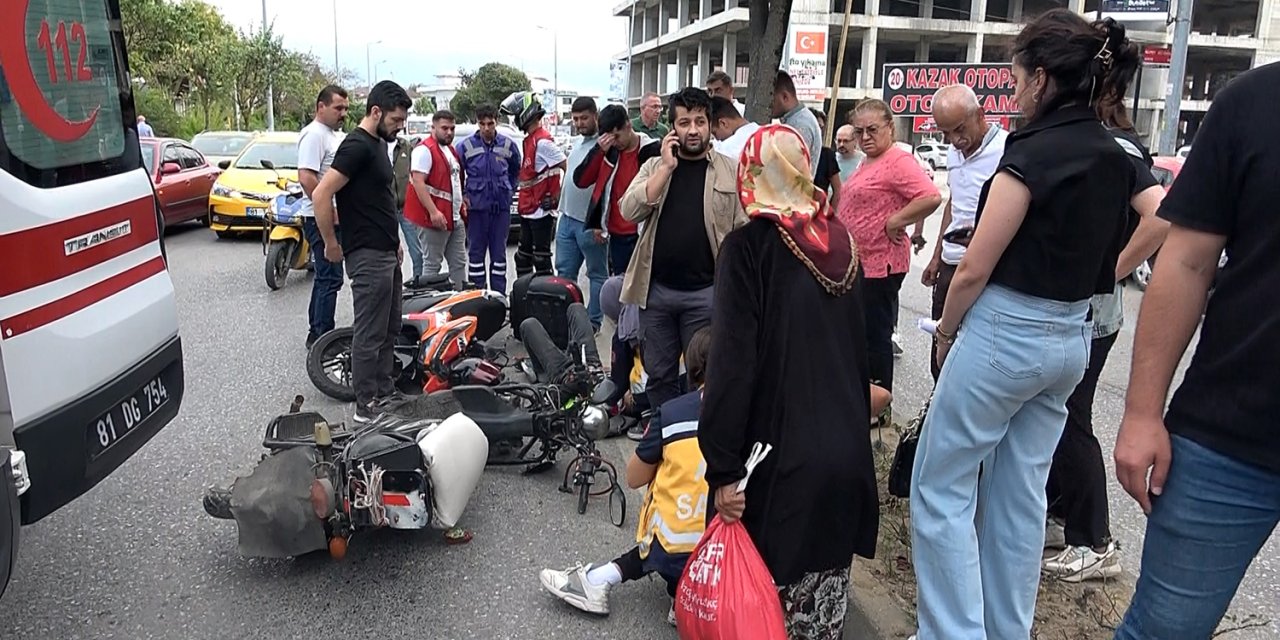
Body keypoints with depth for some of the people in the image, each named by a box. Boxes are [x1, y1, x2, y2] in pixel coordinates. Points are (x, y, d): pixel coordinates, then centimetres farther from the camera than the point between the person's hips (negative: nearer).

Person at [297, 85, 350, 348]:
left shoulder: (335, 135, 18)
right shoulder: (314, 134, -14)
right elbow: (306, 178, -24)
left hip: (336, 217, 10)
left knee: (325, 277, 15)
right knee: (330, 278, -9)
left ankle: (316, 334, 25)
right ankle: (323, 339, -3)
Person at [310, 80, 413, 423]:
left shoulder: (379, 144, 15)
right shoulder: (357, 146, -16)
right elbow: (321, 195, -22)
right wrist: (332, 245, -14)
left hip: (387, 253, 10)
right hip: (368, 256, -10)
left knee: (389, 330, 16)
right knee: (370, 334, -2)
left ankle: (386, 395, 27)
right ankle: (367, 407, 7)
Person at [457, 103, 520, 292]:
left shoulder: (508, 145, 3)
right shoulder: (465, 146, -4)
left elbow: (516, 170, 19)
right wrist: (462, 196, 3)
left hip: (501, 207, 1)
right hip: (476, 207, -1)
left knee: (499, 253, 7)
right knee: (476, 252, 4)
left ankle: (499, 295, 15)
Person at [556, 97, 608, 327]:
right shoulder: (579, 144, 15)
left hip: (590, 224, -9)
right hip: (567, 219, 9)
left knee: (597, 274, 5)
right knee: (565, 272, 13)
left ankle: (594, 320, 11)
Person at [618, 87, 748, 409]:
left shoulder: (731, 171, 1)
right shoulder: (654, 166, 7)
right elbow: (630, 211, -8)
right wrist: (667, 167, -10)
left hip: (706, 292, -2)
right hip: (656, 289, 2)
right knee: (659, 375, 13)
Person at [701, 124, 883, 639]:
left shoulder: (748, 247, -12)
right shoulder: (841, 240, 5)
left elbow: (733, 363, -17)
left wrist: (723, 470, -14)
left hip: (782, 455, -5)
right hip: (848, 448, 6)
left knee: (772, 589, 9)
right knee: (827, 575, 19)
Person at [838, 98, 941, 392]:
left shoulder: (898, 161, -17)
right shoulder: (867, 162, 14)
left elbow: (932, 197, -30)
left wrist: (895, 222, -22)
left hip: (880, 264, -10)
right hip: (860, 261, 10)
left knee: (875, 335, -1)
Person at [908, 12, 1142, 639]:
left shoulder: (1033, 152, -16)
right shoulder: (1115, 157, 7)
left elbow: (975, 269, -14)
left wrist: (945, 332, 0)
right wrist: (1106, 275, 16)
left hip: (1005, 333, -8)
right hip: (1070, 337, 9)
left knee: (940, 489, 3)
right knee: (1020, 493, 17)